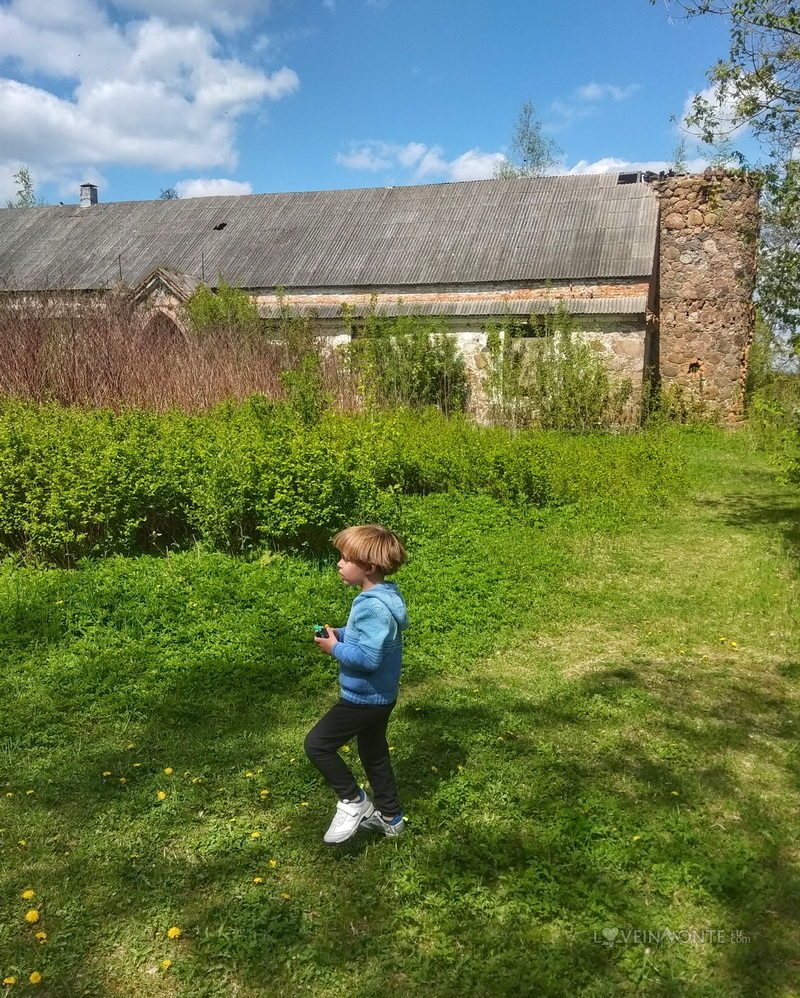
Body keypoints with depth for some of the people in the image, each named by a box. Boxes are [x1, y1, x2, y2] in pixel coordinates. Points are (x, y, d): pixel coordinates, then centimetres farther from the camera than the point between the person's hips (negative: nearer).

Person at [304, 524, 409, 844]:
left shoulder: (373, 606, -28)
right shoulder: (382, 596, 4)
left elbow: (368, 658, -33)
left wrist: (335, 648, -18)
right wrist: (342, 634, 3)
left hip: (365, 697, -10)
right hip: (378, 695, 10)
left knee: (317, 744, -2)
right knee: (373, 752, 23)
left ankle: (354, 803, 10)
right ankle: (390, 817, 37)